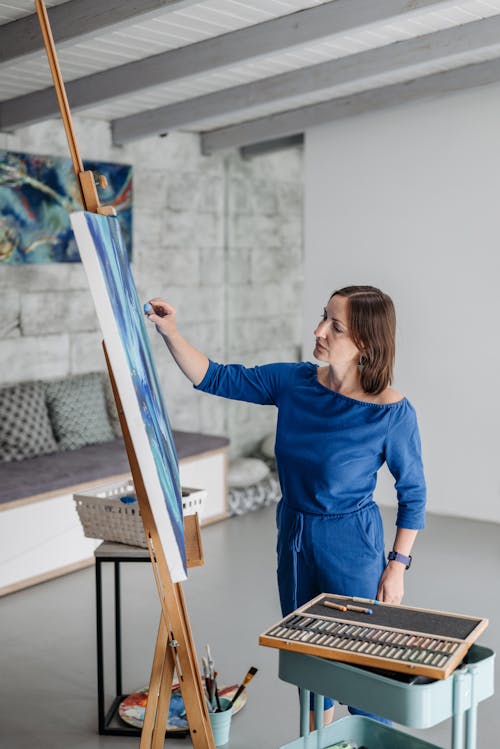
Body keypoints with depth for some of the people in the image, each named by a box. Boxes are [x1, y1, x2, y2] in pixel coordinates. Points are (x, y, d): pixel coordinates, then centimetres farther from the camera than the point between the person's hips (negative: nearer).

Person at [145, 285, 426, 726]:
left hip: (351, 544, -5)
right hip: (293, 534, 6)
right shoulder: (293, 383, -8)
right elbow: (214, 379, -3)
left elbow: (413, 494, -9)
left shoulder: (392, 411, -19)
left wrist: (398, 565, -9)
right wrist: (171, 333, -14)